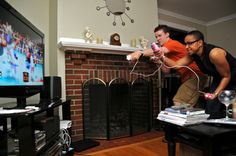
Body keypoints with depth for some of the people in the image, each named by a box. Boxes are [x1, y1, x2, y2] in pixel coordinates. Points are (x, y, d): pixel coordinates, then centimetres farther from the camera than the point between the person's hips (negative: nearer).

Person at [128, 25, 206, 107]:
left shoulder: (173, 43, -12)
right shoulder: (167, 53, 14)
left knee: (178, 103, -13)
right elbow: (167, 71, 11)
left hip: (195, 75, -9)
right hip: (188, 77, 9)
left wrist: (140, 53, -44)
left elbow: (159, 51, -32)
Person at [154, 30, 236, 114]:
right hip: (219, 79, 6)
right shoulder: (192, 54, -14)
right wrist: (163, 57, -37)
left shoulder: (214, 54, -33)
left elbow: (227, 76, -23)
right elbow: (177, 65, -22)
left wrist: (215, 94, -26)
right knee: (210, 110, 0)